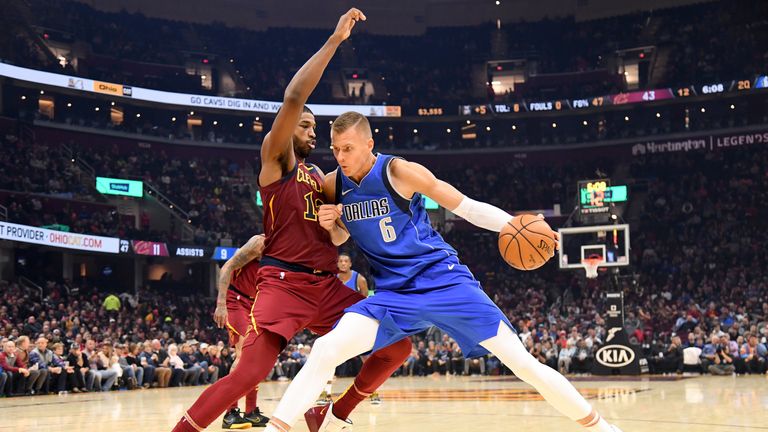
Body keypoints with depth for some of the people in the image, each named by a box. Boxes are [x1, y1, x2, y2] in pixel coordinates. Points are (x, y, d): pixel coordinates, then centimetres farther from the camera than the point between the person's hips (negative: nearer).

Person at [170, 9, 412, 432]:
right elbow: (293, 98, -15)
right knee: (248, 373, -20)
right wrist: (334, 40, -13)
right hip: (283, 283, -7)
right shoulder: (275, 158, 2)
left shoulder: (318, 175, 22)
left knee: (398, 347, 4)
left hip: (327, 285, 7)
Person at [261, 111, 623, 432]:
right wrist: (329, 225, -6)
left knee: (521, 361, -6)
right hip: (392, 293, 4)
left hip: (443, 280, -3)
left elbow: (467, 207, -7)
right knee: (325, 350, -18)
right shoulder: (333, 185, 1)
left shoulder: (398, 171, -13)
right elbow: (339, 239, 18)